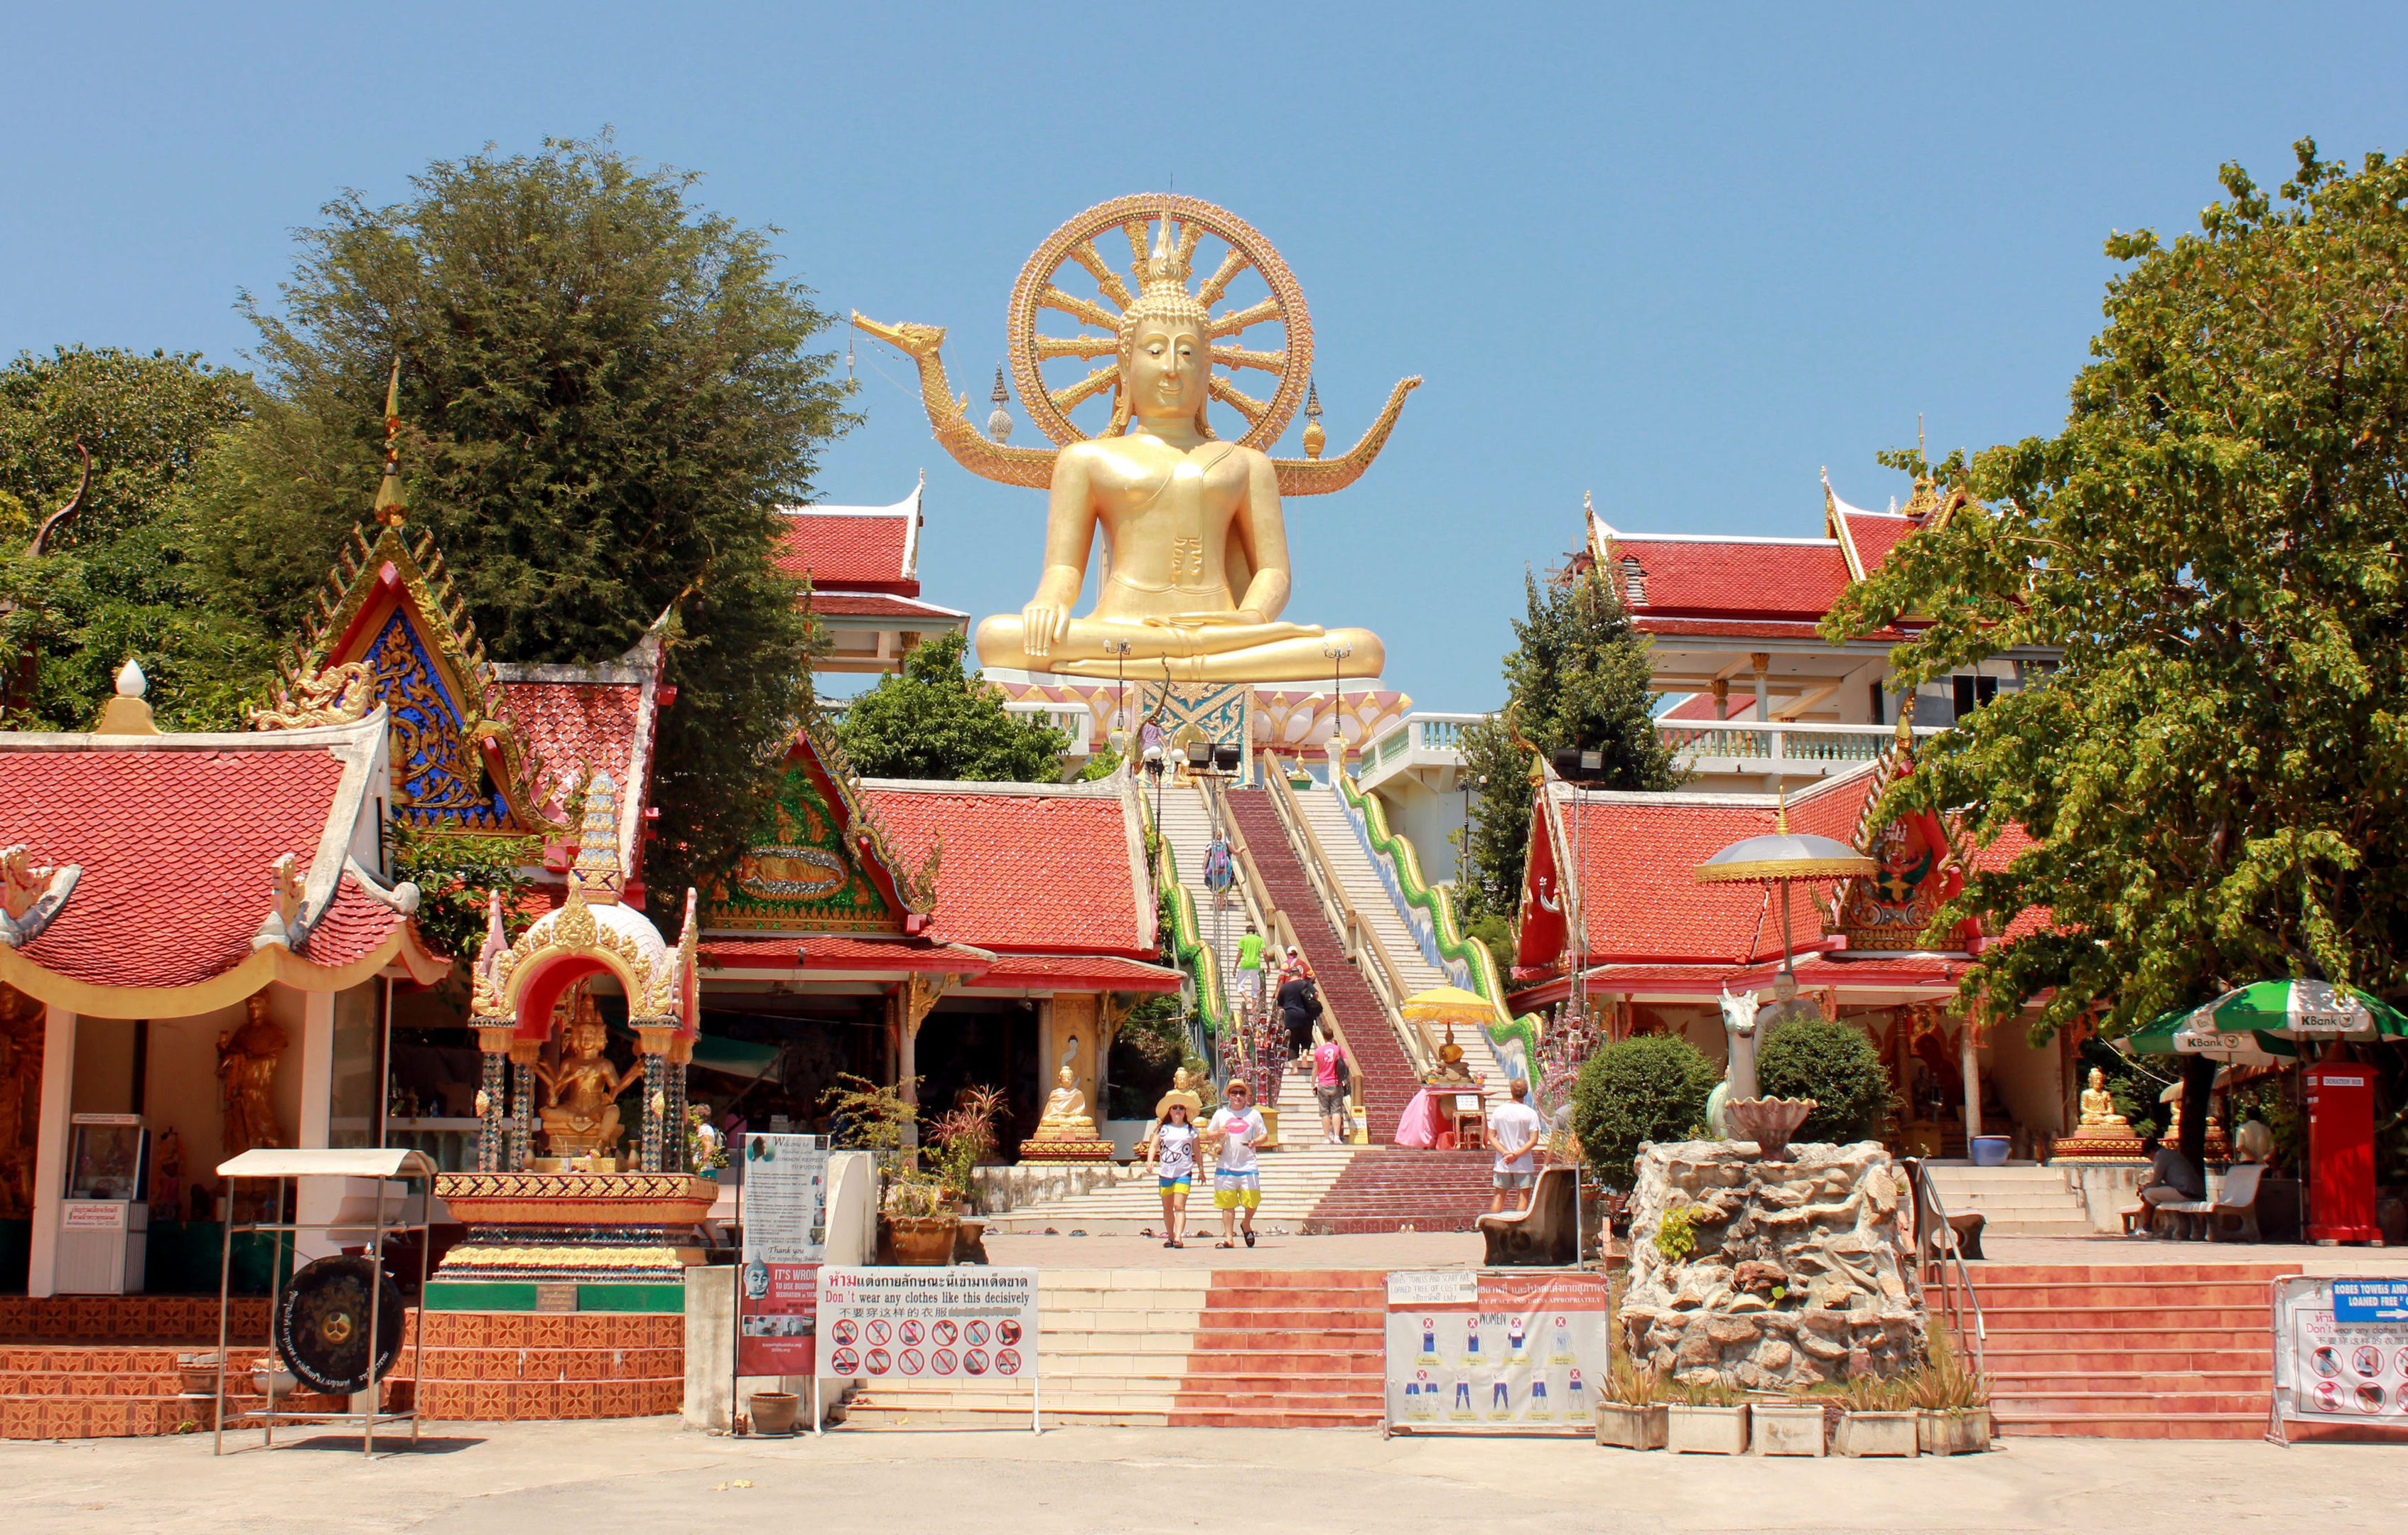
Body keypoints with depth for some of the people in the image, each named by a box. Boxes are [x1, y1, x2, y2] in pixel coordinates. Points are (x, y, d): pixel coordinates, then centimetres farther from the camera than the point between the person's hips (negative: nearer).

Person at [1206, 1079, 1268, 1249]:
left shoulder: (1253, 1114, 7)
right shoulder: (1220, 1114, 9)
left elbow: (1263, 1135, 10)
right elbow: (1207, 1134, 15)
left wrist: (1254, 1142, -10)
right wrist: (1217, 1133, -7)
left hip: (1248, 1166, -1)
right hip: (1225, 1166, 1)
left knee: (1252, 1202, -5)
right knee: (1228, 1204, 2)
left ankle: (1246, 1225, 24)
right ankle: (1229, 1237, 9)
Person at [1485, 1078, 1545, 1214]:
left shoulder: (1498, 1111, -2)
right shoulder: (1531, 1113, -9)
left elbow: (1491, 1136, -2)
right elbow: (1533, 1140, -13)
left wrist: (1505, 1152, -8)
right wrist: (1516, 1154, -12)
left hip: (1502, 1163, 3)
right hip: (1523, 1163, -3)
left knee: (1499, 1196, 10)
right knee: (1523, 1196, 4)